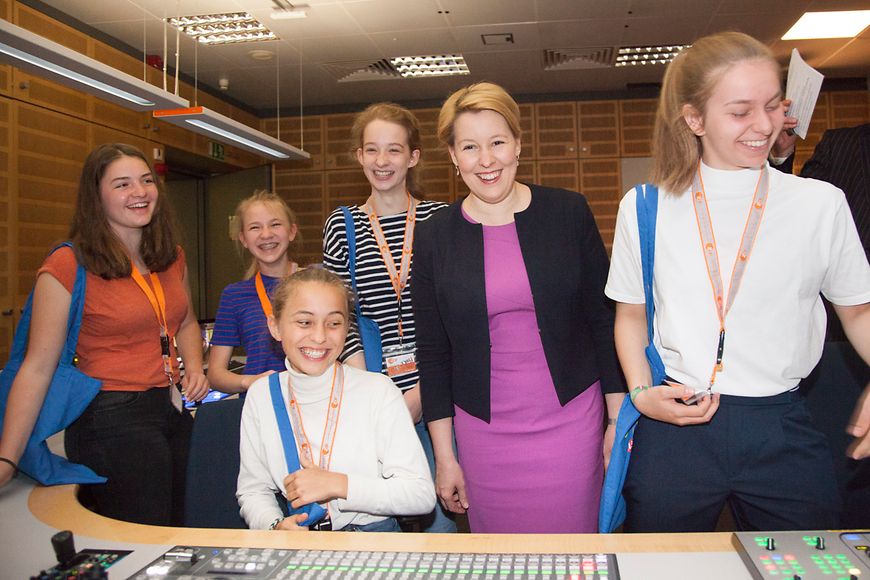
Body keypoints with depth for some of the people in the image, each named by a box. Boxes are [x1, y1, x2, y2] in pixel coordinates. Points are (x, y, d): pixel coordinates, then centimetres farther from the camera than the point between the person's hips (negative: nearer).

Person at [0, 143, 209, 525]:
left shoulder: (171, 257, 7)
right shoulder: (67, 267, -12)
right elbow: (37, 368, -12)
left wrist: (193, 365, 4)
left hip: (174, 410, 7)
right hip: (112, 419, -6)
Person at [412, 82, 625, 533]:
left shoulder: (568, 213, -2)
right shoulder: (434, 235, 0)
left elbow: (603, 318, 2)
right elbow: (433, 352, 3)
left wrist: (619, 420, 2)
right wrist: (443, 455, 3)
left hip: (571, 422, 0)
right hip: (483, 433, 1)